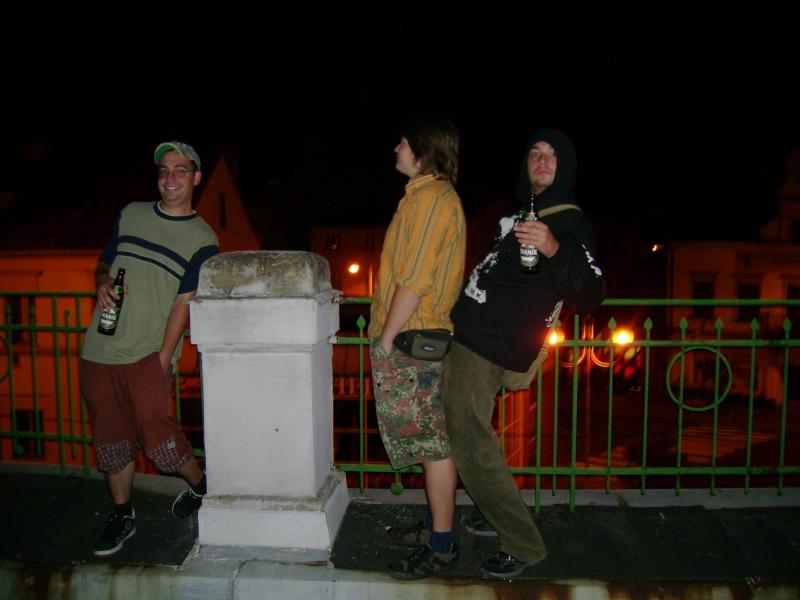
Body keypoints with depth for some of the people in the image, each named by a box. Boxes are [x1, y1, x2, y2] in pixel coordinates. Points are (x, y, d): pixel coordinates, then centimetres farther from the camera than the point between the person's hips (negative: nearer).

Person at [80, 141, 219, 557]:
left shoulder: (202, 239, -2)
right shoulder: (131, 214, 12)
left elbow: (183, 302, -7)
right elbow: (104, 263, 21)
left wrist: (164, 358, -12)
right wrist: (102, 283, -3)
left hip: (149, 353, -5)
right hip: (100, 348, 5)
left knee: (153, 425, -12)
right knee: (110, 433, 11)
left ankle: (199, 485, 16)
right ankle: (122, 514, 29)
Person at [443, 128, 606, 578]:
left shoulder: (571, 223, -12)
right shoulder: (526, 211, 17)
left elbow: (590, 295, -27)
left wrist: (554, 249, -41)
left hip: (485, 345, -9)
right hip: (468, 335, 10)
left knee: (472, 445, -8)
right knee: (465, 433, 19)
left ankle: (523, 545, 8)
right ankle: (498, 516, 34)